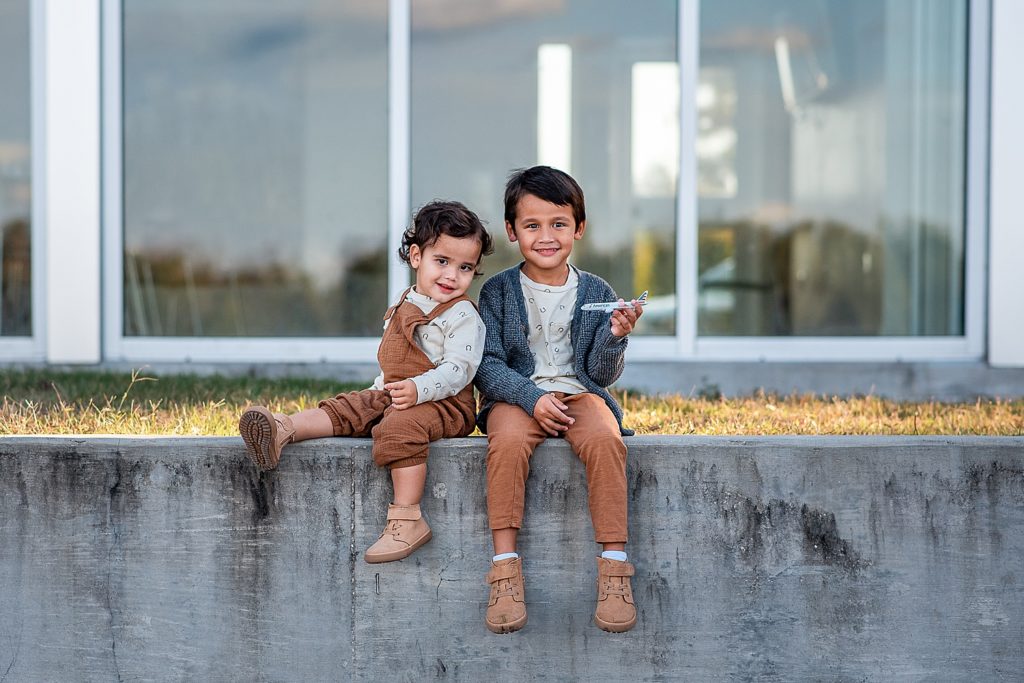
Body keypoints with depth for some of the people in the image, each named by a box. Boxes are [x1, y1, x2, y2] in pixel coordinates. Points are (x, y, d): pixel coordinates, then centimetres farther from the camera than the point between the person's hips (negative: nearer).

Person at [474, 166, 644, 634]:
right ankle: (505, 568, -31)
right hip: (516, 394, -1)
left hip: (578, 392, 1)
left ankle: (614, 565, -28)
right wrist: (532, 398, -20)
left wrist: (615, 336, -16)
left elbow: (602, 374, 5)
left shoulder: (596, 293, 6)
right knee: (507, 442, -35)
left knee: (605, 440, -33)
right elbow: (487, 364, -5)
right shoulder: (498, 291, 3)